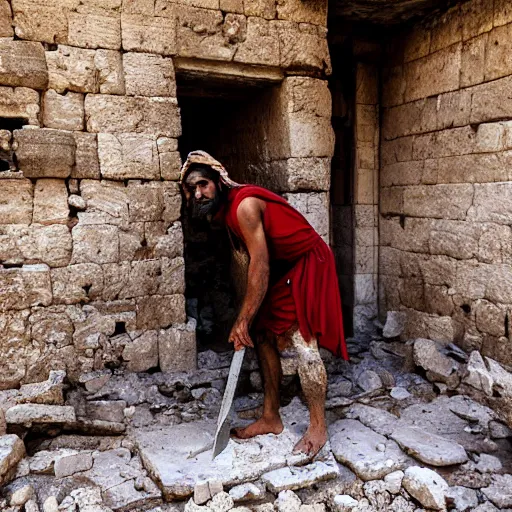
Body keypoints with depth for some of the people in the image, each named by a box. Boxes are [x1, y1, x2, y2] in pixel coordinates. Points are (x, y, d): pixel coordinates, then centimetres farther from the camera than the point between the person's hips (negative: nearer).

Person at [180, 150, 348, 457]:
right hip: (281, 269, 10)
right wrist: (248, 319, 7)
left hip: (308, 265, -10)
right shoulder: (224, 211, 4)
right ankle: (271, 419, 18)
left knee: (303, 341, -15)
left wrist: (244, 319, -22)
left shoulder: (244, 204, -25)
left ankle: (318, 428, -1)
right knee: (264, 337, 8)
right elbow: (256, 262, 7)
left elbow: (260, 265, -26)